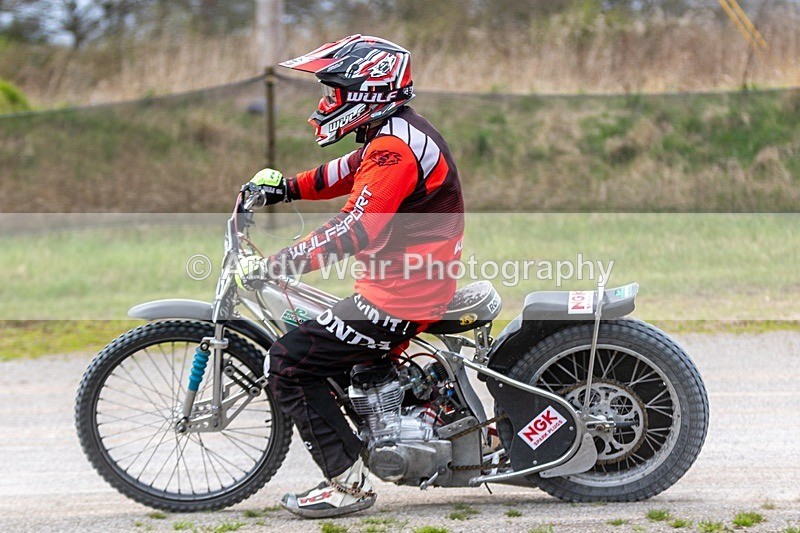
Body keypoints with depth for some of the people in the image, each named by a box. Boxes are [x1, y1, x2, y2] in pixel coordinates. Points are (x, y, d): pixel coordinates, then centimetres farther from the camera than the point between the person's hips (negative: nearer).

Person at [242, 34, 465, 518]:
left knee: (290, 362, -10)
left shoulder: (394, 146, -21)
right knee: (315, 345, 26)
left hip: (400, 299, -11)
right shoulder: (398, 133, 12)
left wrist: (275, 265, -30)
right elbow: (346, 173, 28)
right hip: (418, 285, 11)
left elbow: (357, 230, -30)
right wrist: (285, 187, 14)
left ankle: (349, 482, -11)